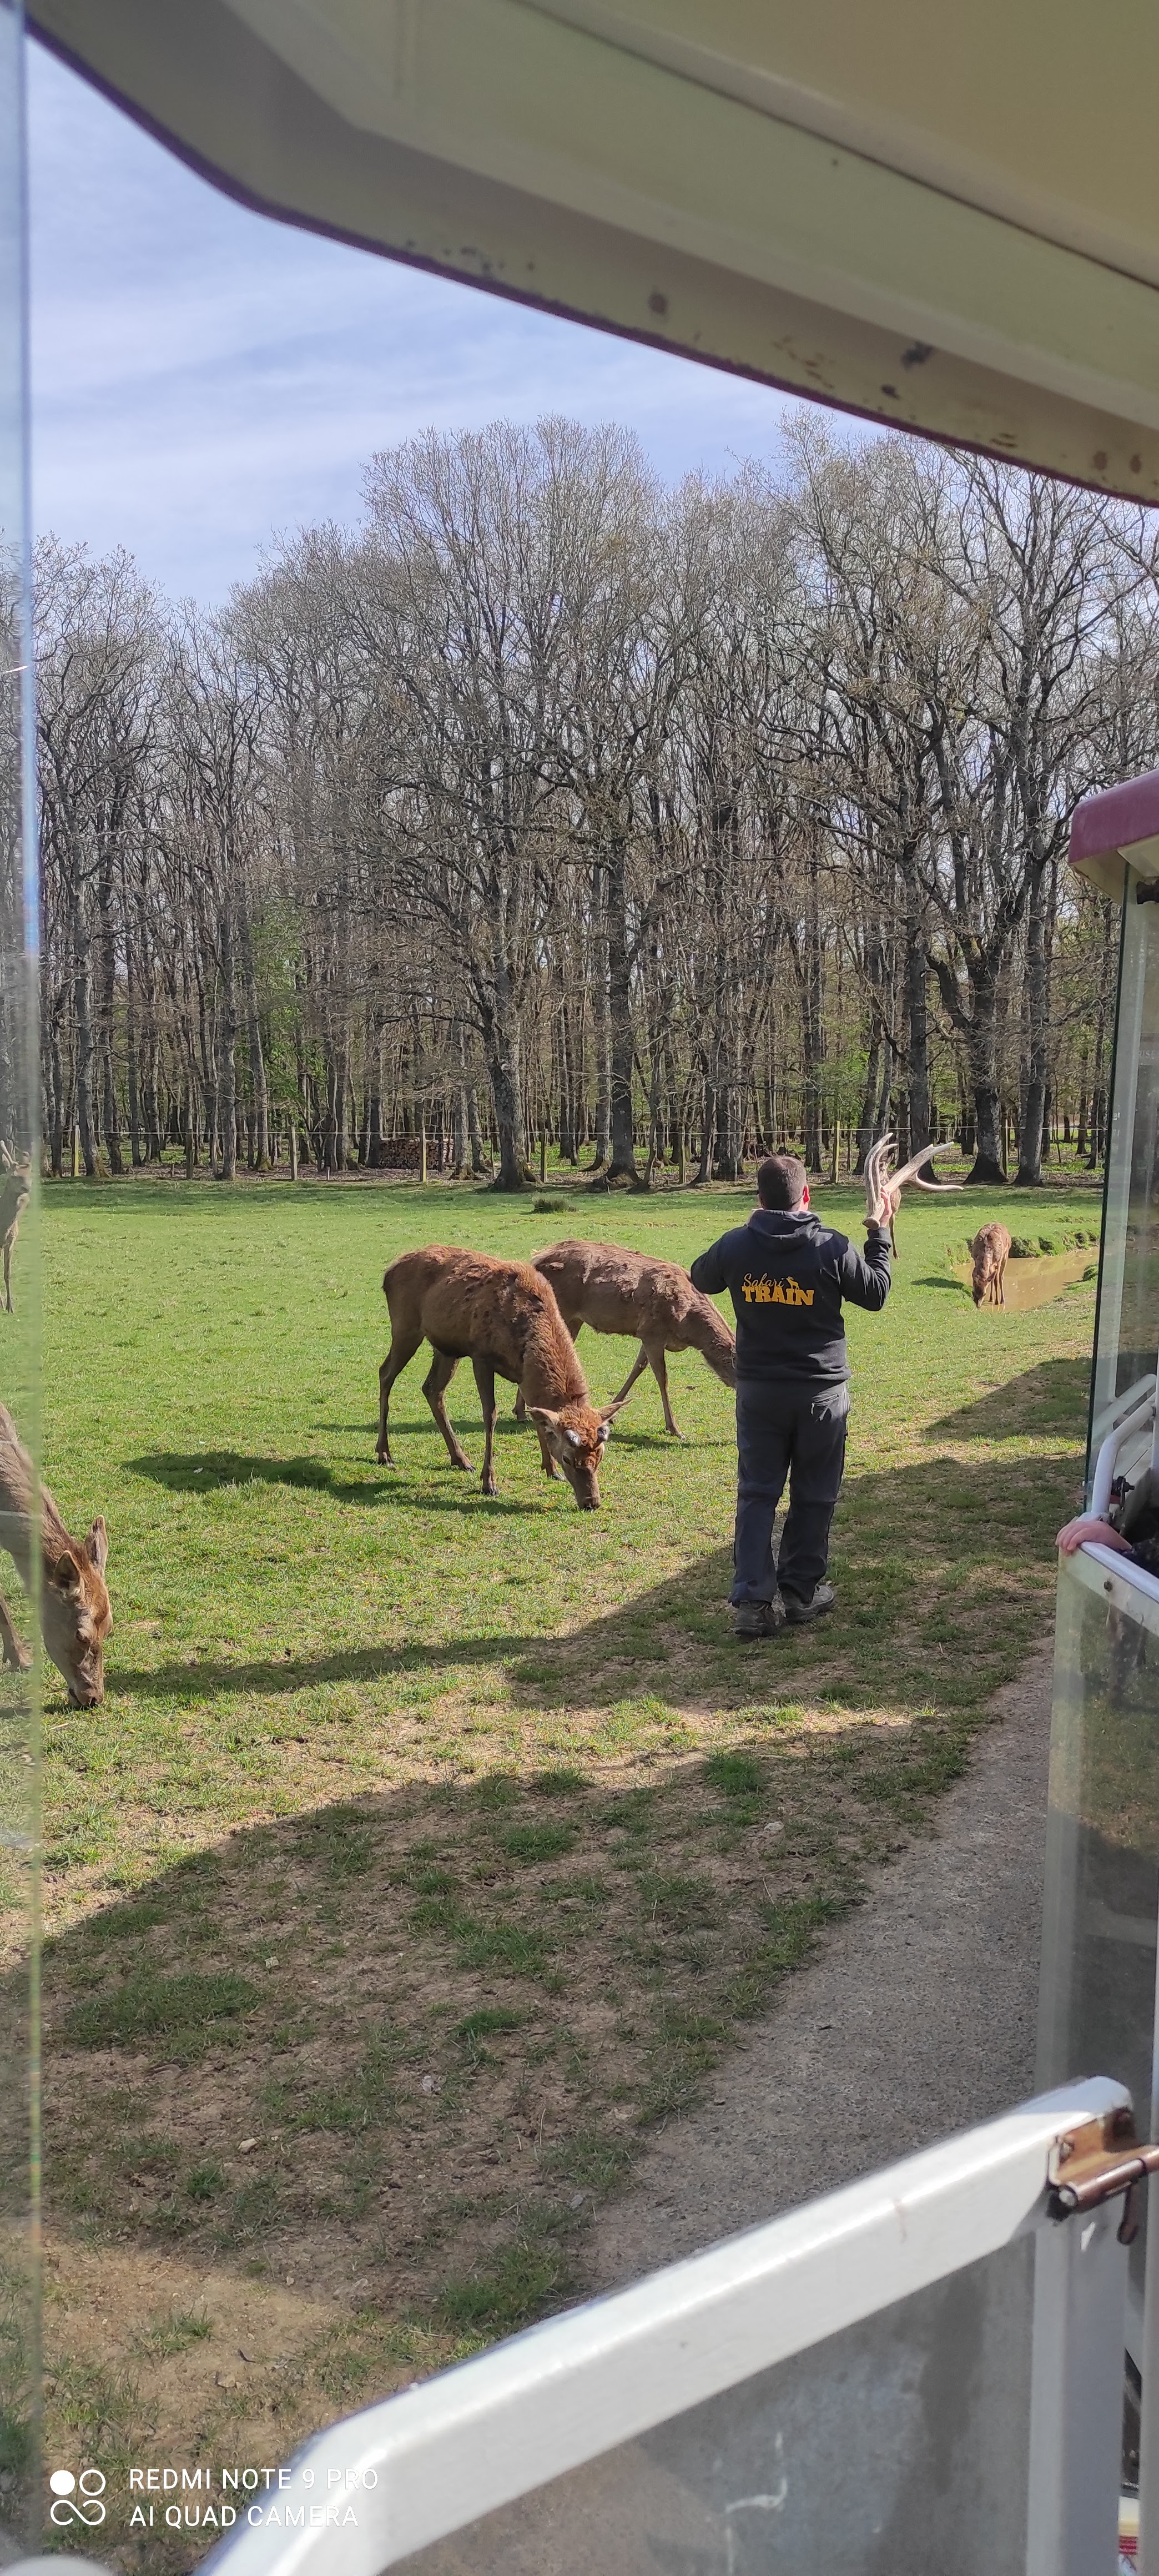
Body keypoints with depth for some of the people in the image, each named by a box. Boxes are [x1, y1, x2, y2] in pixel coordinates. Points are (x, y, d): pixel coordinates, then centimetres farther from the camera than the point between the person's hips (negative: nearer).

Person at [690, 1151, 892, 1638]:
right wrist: (879, 1235, 14)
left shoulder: (735, 1246, -7)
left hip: (758, 1391, 2)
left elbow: (700, 1279, 15)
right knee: (813, 1496, 12)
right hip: (821, 1392, -2)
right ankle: (801, 1592, 20)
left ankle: (754, 1599, 0)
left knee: (757, 1493, 7)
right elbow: (876, 1293, 2)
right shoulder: (832, 1249, -13)